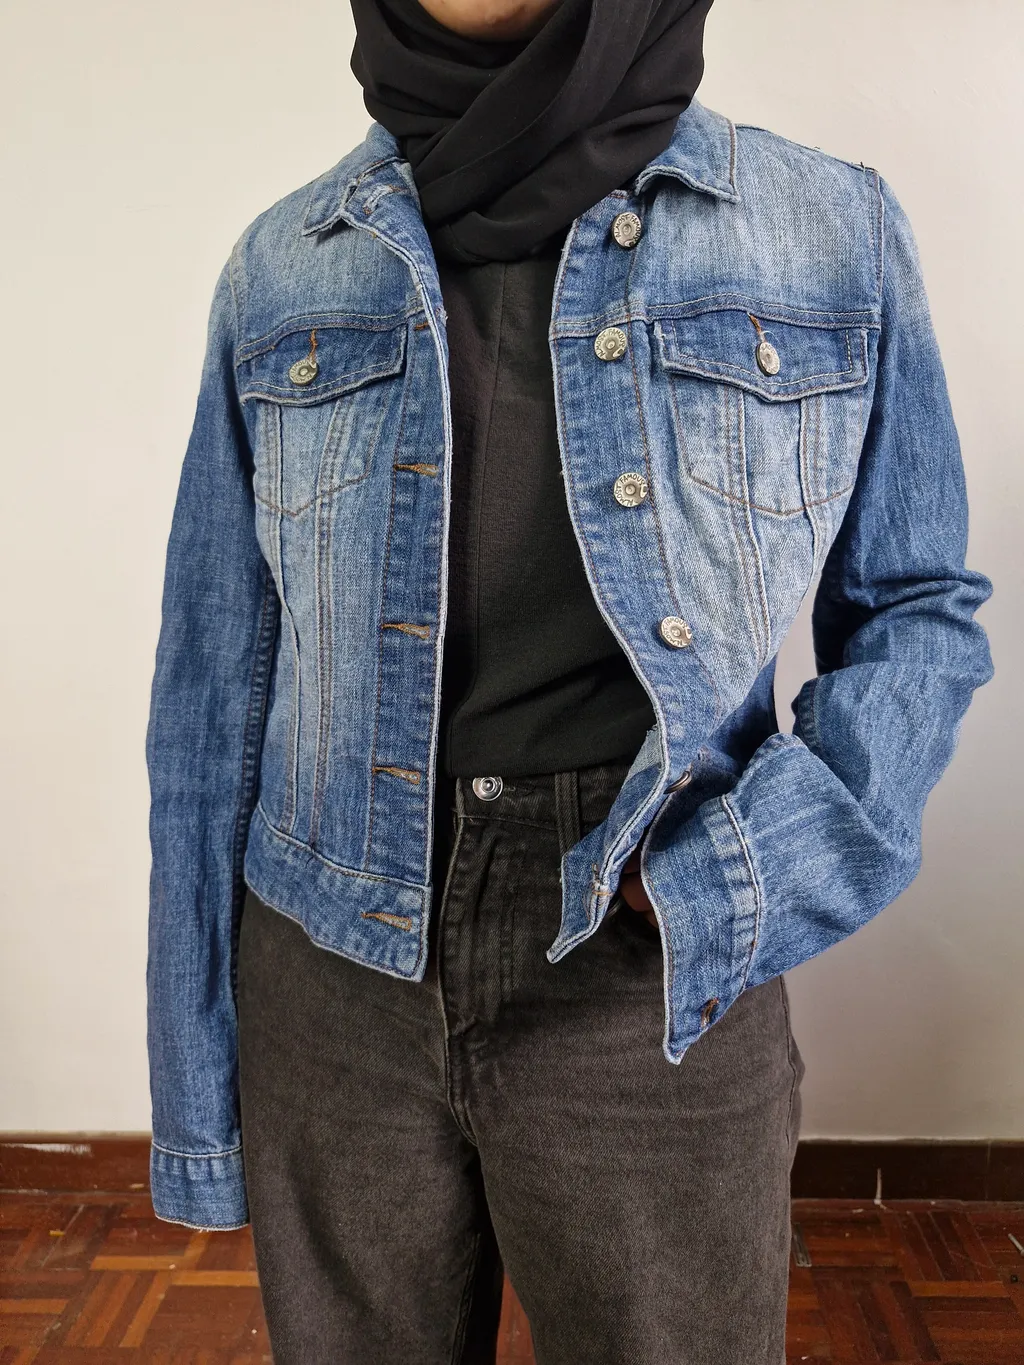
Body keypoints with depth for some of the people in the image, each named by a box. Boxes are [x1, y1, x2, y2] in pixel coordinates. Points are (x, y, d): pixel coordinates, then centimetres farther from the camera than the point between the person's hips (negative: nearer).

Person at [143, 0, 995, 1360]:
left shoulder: (835, 229, 1)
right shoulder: (283, 267, 3)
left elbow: (916, 609, 7)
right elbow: (214, 689, 3)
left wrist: (759, 872, -13)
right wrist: (196, 1097, 5)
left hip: (657, 985, -1)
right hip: (333, 987, 2)